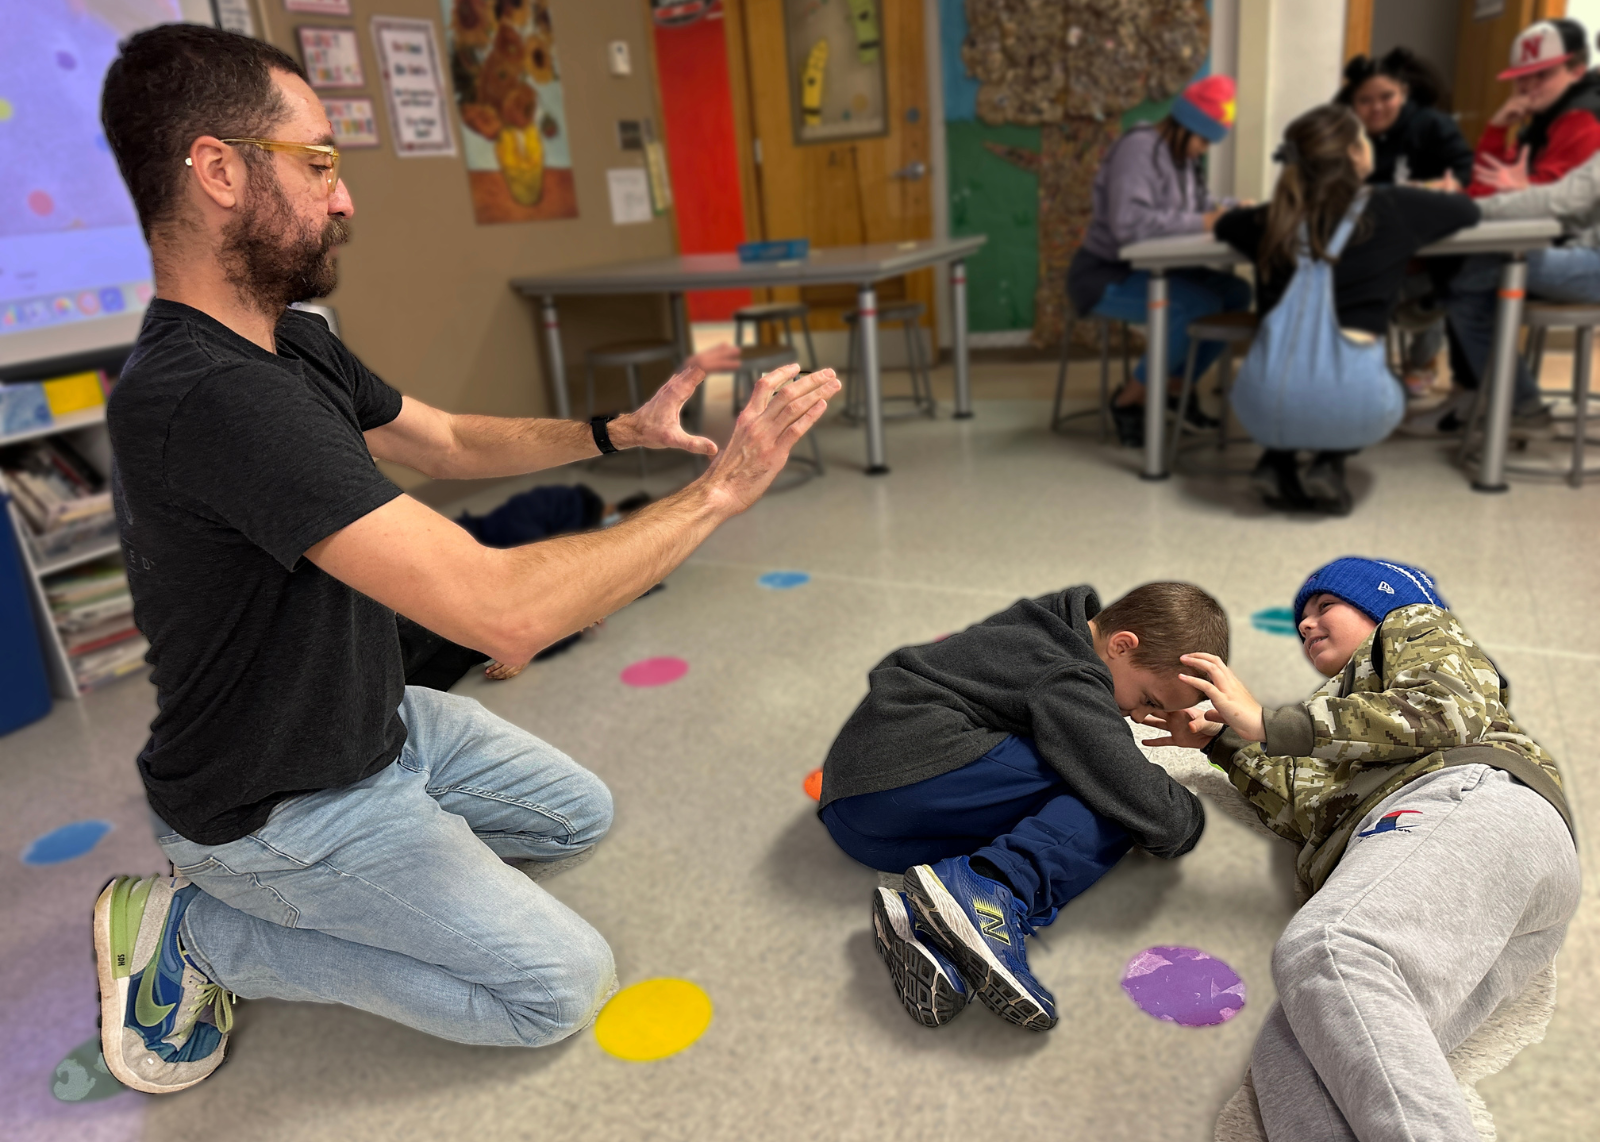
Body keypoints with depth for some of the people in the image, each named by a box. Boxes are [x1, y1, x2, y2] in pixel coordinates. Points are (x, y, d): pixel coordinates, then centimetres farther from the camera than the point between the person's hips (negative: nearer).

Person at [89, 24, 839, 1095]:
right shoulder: (206, 395, -35)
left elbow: (450, 442, 11)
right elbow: (506, 613, -40)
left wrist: (620, 432, -4)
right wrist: (718, 488, -30)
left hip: (380, 718, 9)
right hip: (280, 801, -9)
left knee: (580, 815, 19)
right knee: (562, 984, -6)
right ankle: (198, 928, 4)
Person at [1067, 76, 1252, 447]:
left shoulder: (1181, 154, 12)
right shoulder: (1138, 150, -17)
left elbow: (1199, 205, 14)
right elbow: (1129, 224, -30)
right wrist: (1201, 222, -26)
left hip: (1147, 270, 9)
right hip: (1106, 276, -9)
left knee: (1236, 293, -4)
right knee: (1201, 305, -27)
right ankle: (1130, 398, -11)